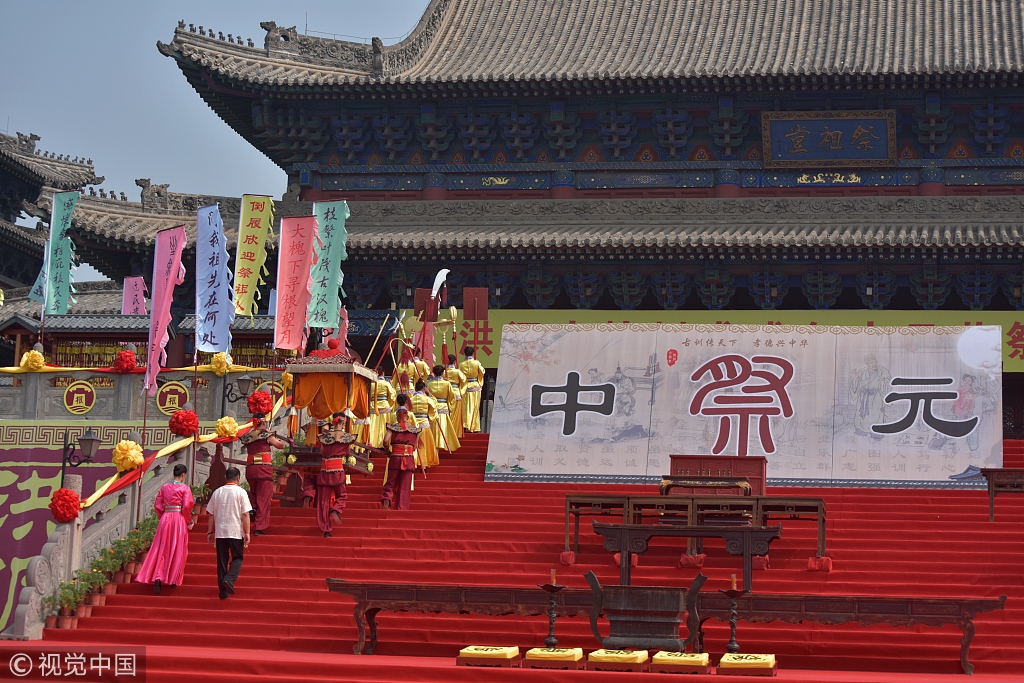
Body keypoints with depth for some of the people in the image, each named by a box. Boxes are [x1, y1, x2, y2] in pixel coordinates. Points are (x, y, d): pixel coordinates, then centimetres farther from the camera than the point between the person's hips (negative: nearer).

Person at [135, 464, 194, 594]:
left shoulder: (165, 487, 7)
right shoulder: (185, 488, -5)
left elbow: (157, 506, 5)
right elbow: (187, 506, -14)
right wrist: (189, 522, -2)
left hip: (165, 519, 3)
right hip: (179, 520, -3)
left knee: (162, 550, 7)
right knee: (178, 551, 7)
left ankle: (158, 577, -9)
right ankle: (174, 580, 10)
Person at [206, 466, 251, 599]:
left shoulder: (217, 492, 6)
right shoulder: (240, 492, -5)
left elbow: (211, 514, 9)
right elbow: (245, 514, -9)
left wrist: (210, 532, 16)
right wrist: (247, 533, -6)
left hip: (220, 531, 3)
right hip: (236, 531, -3)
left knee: (222, 561, 8)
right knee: (237, 558, 9)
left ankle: (223, 592, 7)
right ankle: (229, 580, -16)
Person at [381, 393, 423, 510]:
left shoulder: (393, 427, 0)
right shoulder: (415, 429, 5)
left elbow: (386, 440, -13)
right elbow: (415, 446, 7)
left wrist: (387, 450, 3)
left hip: (395, 457, 0)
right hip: (409, 458, 1)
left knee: (391, 483, 11)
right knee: (404, 487, 6)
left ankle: (386, 499, -16)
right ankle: (401, 509, 2)